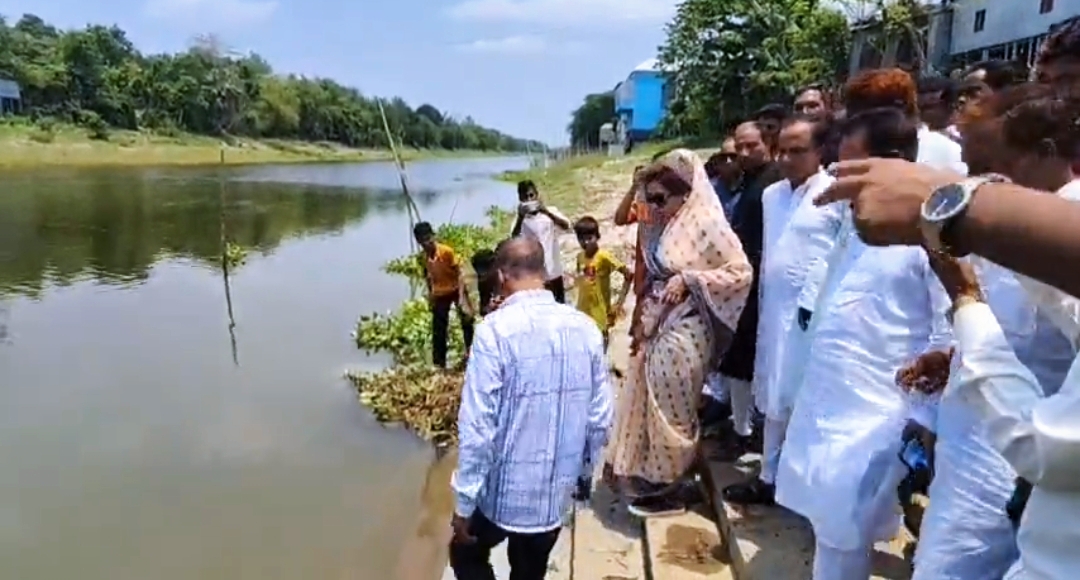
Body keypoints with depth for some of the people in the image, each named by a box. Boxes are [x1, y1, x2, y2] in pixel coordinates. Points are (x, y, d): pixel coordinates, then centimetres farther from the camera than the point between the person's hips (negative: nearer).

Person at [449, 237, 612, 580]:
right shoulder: (586, 328, -5)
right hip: (558, 493, 5)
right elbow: (601, 418, 0)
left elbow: (478, 427, -20)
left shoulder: (496, 330, -21)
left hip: (505, 493, -4)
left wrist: (464, 501, -9)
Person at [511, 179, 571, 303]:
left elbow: (566, 226, -18)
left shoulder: (550, 212, 0)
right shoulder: (521, 220, -3)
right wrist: (521, 217, -34)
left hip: (554, 273, 1)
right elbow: (514, 238, -21)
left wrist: (546, 212, -30)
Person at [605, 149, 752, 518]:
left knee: (670, 406, 3)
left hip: (683, 330, -8)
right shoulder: (658, 227, 6)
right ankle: (652, 473, 33)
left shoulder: (706, 224, -15)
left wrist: (688, 279, -20)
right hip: (656, 325, 8)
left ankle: (671, 487, 19)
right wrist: (642, 319, 10)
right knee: (647, 399, 15)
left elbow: (741, 273, -14)